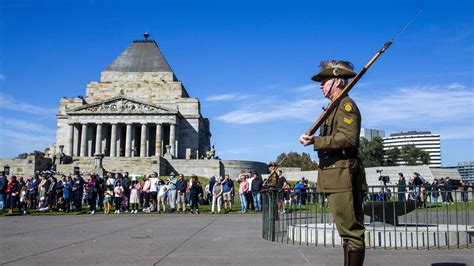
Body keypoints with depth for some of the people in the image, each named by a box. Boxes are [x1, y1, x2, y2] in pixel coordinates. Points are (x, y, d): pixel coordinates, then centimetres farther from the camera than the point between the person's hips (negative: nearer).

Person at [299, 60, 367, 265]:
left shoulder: (346, 104, -7)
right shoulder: (335, 107, 22)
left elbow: (348, 138, -21)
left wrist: (315, 141, -21)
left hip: (343, 175, -10)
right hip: (336, 176, 10)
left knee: (351, 231, -7)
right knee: (350, 231, 13)